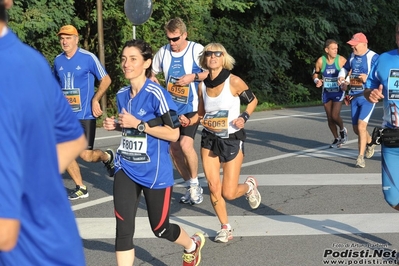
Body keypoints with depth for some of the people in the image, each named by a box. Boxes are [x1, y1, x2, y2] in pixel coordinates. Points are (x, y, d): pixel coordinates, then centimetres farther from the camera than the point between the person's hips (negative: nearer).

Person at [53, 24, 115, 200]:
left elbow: (106, 80, -5)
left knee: (86, 155, -6)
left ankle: (106, 156, 29)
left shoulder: (88, 58, -10)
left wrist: (95, 100, -15)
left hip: (85, 115, -5)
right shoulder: (58, 60, 5)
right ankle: (80, 188, 15)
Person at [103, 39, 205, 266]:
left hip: (155, 172, -5)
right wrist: (116, 125, -1)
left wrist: (138, 124, -22)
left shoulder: (157, 94, -17)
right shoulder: (122, 95, 5)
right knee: (123, 229, -7)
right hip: (126, 169, 5)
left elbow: (173, 134, -18)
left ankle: (193, 245, 46)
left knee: (160, 229, 12)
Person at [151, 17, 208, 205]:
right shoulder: (163, 52, 2)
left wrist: (193, 76, -21)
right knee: (173, 148, 5)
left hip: (192, 107, -5)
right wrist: (152, 80, -6)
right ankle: (191, 186, 21)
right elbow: (152, 73, 17)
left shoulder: (197, 50, -11)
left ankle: (195, 183, 1)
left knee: (185, 144, -21)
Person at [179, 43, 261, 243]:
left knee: (228, 193, -3)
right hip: (209, 140, 4)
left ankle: (249, 185, 32)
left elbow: (253, 100, 0)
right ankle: (225, 227, 16)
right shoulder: (202, 85, -1)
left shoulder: (234, 82, -15)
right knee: (213, 187, -4)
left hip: (232, 140, -4)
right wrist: (189, 121, -8)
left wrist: (244, 117, -17)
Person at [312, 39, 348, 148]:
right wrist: (317, 81, -13)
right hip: (326, 92, 3)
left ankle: (342, 130, 18)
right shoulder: (320, 61, -7)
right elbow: (315, 74, 7)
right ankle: (336, 139, 24)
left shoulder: (341, 60, -13)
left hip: (338, 92, -3)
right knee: (329, 118, 7)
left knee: (335, 116, -14)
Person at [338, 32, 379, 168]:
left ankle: (361, 157, -11)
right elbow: (345, 68, 28)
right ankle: (369, 142, 43)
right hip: (354, 97, 7)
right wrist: (341, 77, 8)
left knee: (361, 126, -17)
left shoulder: (373, 57, -12)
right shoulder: (352, 56, 9)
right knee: (356, 128, 13)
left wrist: (368, 78, -31)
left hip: (367, 97, -7)